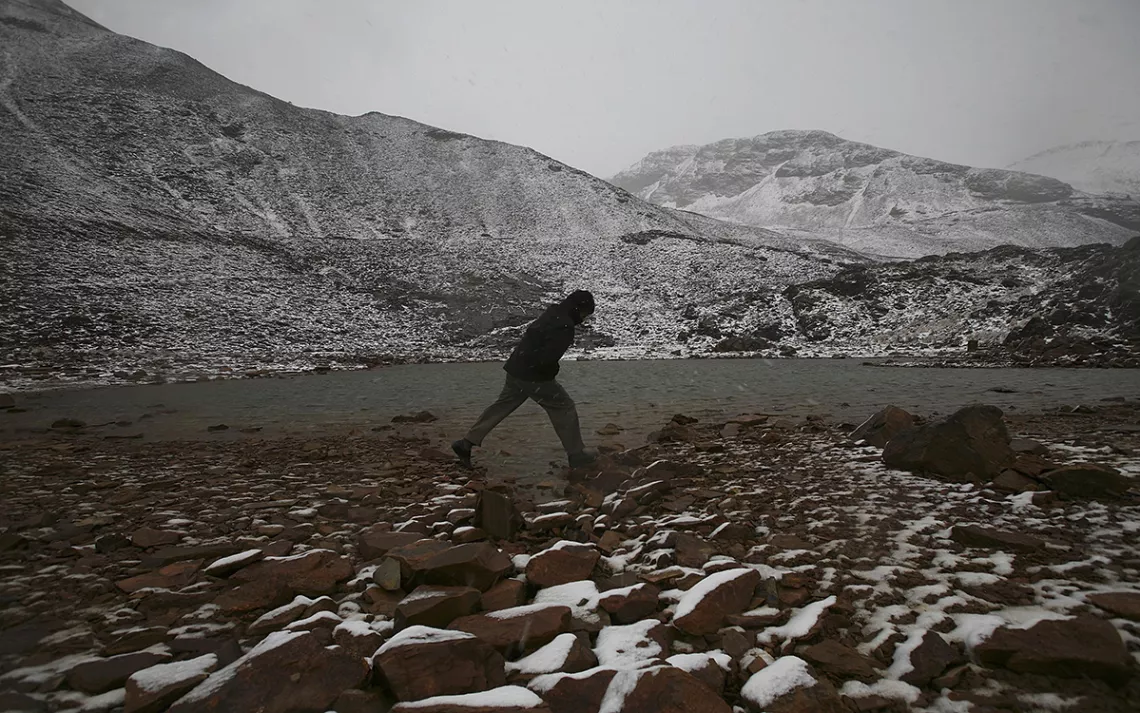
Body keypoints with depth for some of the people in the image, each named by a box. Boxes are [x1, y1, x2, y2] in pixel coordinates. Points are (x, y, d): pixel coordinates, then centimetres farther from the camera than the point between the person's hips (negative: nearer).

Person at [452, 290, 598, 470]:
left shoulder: (553, 313, 9)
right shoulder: (564, 328, -21)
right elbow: (546, 359, -27)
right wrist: (551, 372, -5)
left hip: (516, 370, 9)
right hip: (534, 377, -9)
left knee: (502, 406, 16)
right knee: (564, 408, 5)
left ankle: (467, 443, 17)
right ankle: (576, 455, 13)